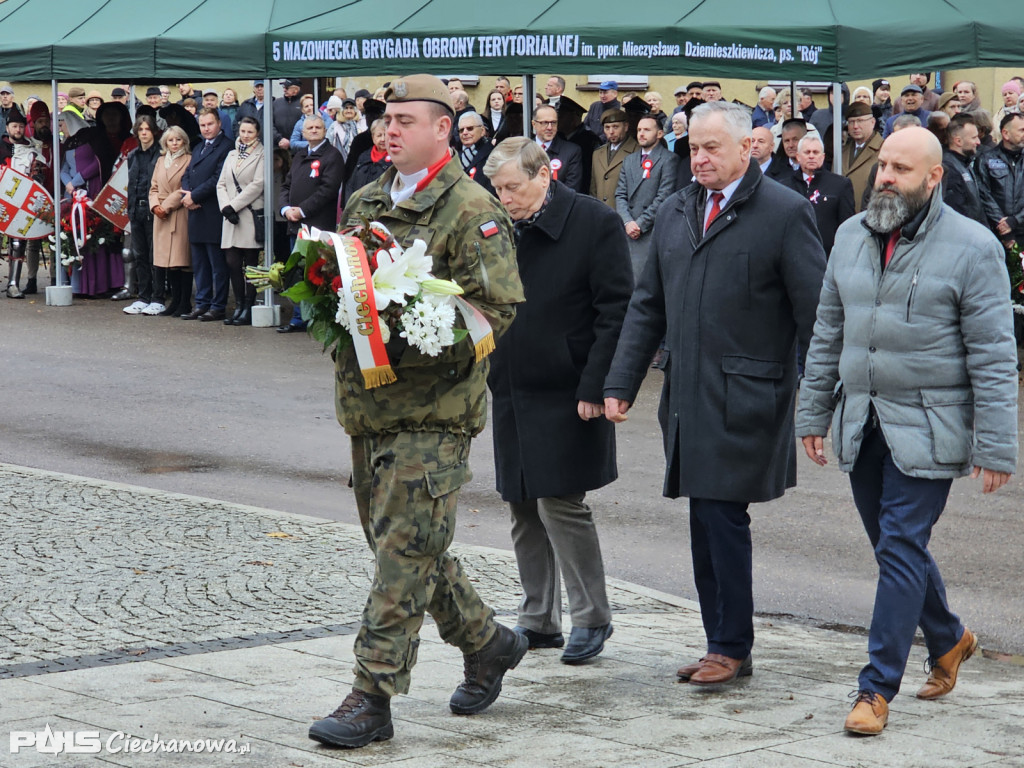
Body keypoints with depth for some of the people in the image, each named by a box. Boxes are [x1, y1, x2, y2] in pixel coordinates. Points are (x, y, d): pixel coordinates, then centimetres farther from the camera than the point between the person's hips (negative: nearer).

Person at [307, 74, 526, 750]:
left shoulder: (472, 212, -9)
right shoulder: (364, 204, 15)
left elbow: (499, 306, -14)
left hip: (433, 409, -8)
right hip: (369, 404, 8)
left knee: (406, 551, -8)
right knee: (397, 542, 15)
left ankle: (373, 698, -6)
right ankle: (488, 642, 33)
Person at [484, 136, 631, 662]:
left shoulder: (594, 224, -8)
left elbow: (615, 312, -10)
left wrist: (595, 387, -15)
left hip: (566, 396, -6)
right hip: (512, 394, 6)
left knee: (561, 504, -8)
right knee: (524, 510, 10)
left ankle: (592, 618, 6)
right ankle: (538, 619, 21)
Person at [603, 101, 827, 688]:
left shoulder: (785, 213, -5)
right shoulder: (677, 212, 14)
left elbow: (817, 315, -6)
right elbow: (647, 305, 18)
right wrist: (621, 384, 12)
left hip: (745, 400, -6)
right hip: (689, 398, 6)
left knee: (722, 516, -7)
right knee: (706, 524, 9)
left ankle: (732, 647, 7)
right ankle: (724, 645, 18)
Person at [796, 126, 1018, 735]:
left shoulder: (971, 246, -9)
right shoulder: (852, 237, 8)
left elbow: (994, 356, -10)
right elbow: (828, 334, 15)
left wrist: (996, 448, -13)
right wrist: (814, 414, 13)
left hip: (928, 429, -6)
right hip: (862, 425, 6)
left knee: (901, 549, -8)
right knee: (897, 545, 15)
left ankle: (878, 687, -2)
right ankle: (949, 639, 38)